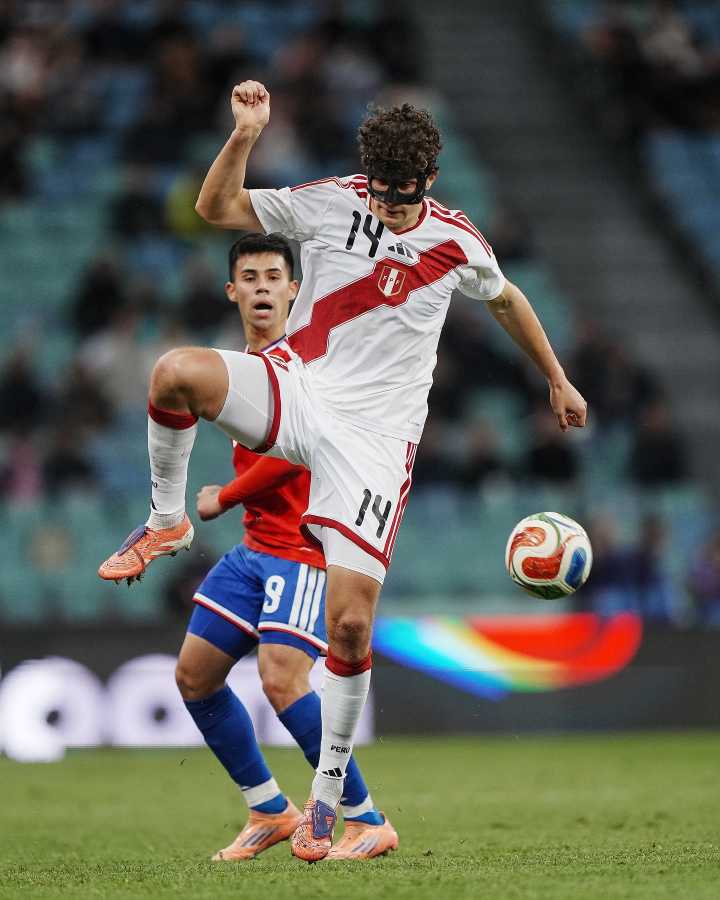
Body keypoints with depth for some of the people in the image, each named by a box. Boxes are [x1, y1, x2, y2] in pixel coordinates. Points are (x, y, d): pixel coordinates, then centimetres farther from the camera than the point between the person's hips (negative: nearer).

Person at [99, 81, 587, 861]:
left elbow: (506, 301, 23)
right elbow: (215, 209, -5)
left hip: (376, 437, 0)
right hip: (297, 390, 0)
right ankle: (166, 522, -6)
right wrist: (244, 137, -21)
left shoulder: (458, 243, 2)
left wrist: (558, 381, 31)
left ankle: (328, 795, 6)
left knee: (350, 623, -11)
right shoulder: (326, 203, -2)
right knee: (177, 372, -33)